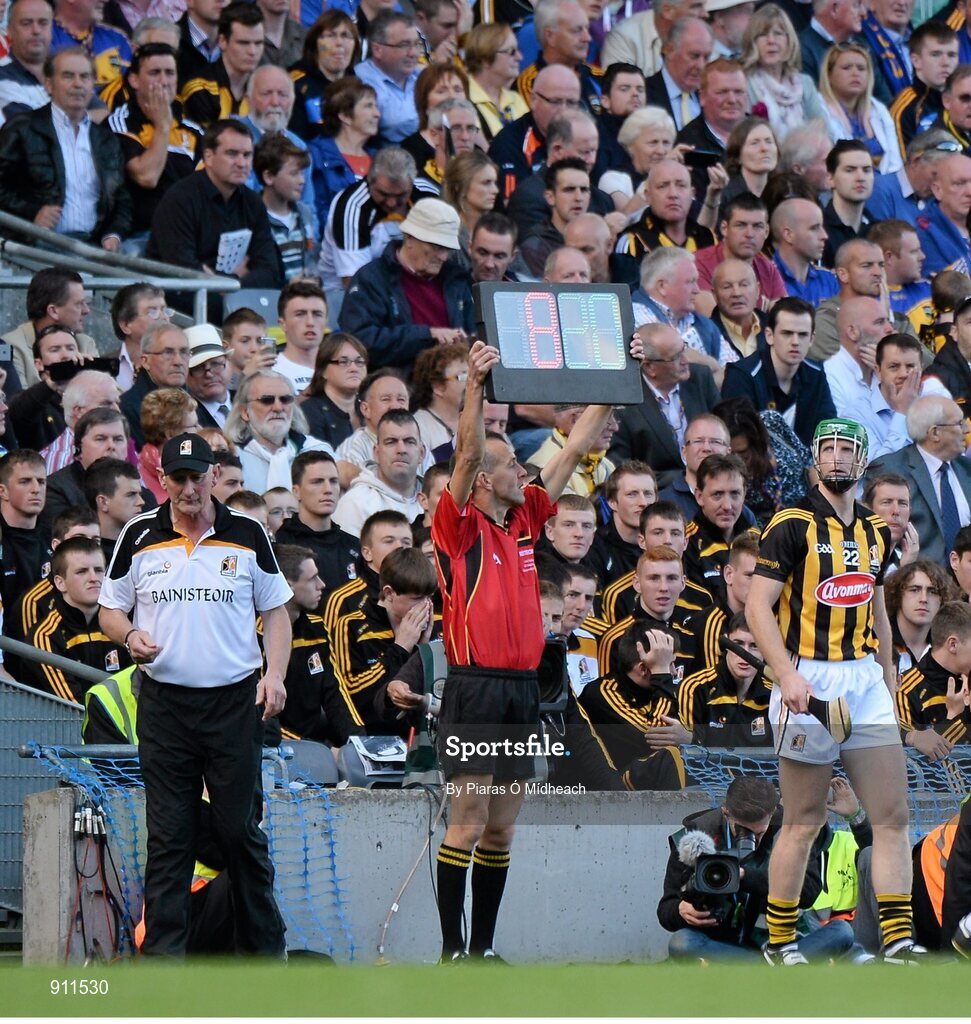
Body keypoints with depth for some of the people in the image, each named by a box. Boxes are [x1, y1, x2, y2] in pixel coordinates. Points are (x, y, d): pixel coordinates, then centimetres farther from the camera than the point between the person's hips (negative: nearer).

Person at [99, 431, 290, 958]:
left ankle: (264, 947, 13)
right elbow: (109, 609, 12)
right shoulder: (139, 537, 5)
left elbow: (275, 611, 11)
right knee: (168, 835, 1)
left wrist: (275, 673, -4)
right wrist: (129, 635, -10)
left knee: (240, 829, 2)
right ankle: (163, 956, 3)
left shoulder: (247, 535, 4)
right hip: (163, 703, 1)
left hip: (235, 700, -1)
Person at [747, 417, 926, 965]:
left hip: (865, 680, 6)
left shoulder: (877, 532, 14)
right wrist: (787, 674, -20)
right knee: (805, 821, -2)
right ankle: (780, 942, 9)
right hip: (810, 682, -6)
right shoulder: (793, 525, -5)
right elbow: (758, 605, -10)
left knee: (894, 815, -2)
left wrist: (888, 677, 19)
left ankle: (899, 940, -3)